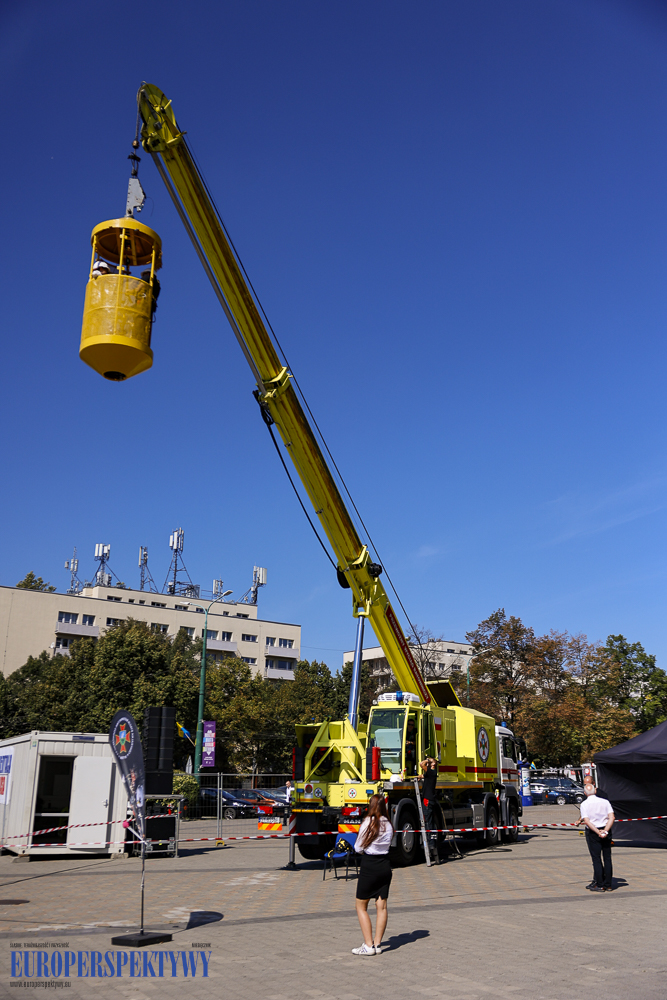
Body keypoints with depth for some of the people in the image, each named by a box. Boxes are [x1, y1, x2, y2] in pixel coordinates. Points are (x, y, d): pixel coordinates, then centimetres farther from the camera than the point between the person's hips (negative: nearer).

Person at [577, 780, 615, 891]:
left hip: (592, 833, -3)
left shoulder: (584, 804, -6)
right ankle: (608, 885, 16)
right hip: (606, 832, 3)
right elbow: (611, 817, -8)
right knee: (607, 858, 10)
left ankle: (600, 885, 7)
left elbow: (587, 821, -16)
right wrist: (605, 830, -13)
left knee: (596, 859, 4)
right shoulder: (605, 801, 1)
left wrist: (598, 832, -15)